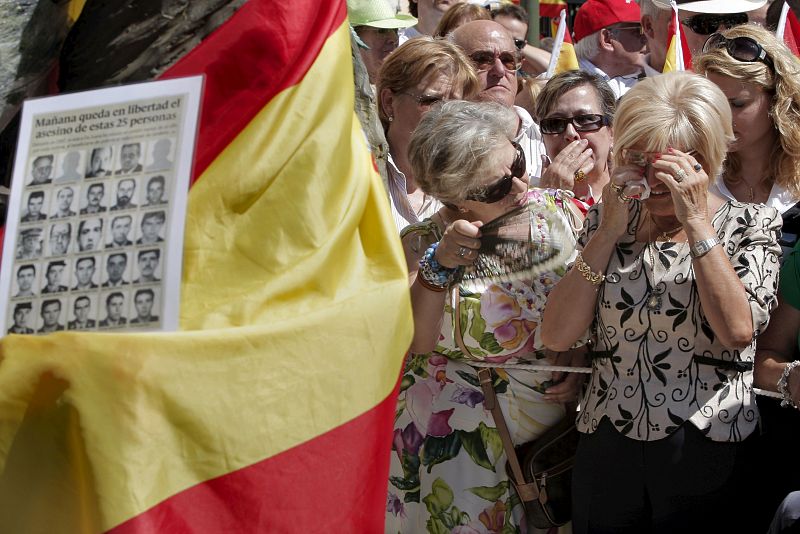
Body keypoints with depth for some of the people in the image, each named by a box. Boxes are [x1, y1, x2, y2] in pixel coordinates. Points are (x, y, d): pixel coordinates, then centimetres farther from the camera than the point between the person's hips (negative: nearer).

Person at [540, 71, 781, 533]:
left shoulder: (751, 226, -2)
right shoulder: (607, 221, 6)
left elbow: (738, 330, -20)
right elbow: (557, 336, -5)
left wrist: (696, 221, -18)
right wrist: (609, 231, -10)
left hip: (710, 456, -2)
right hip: (607, 451, 3)